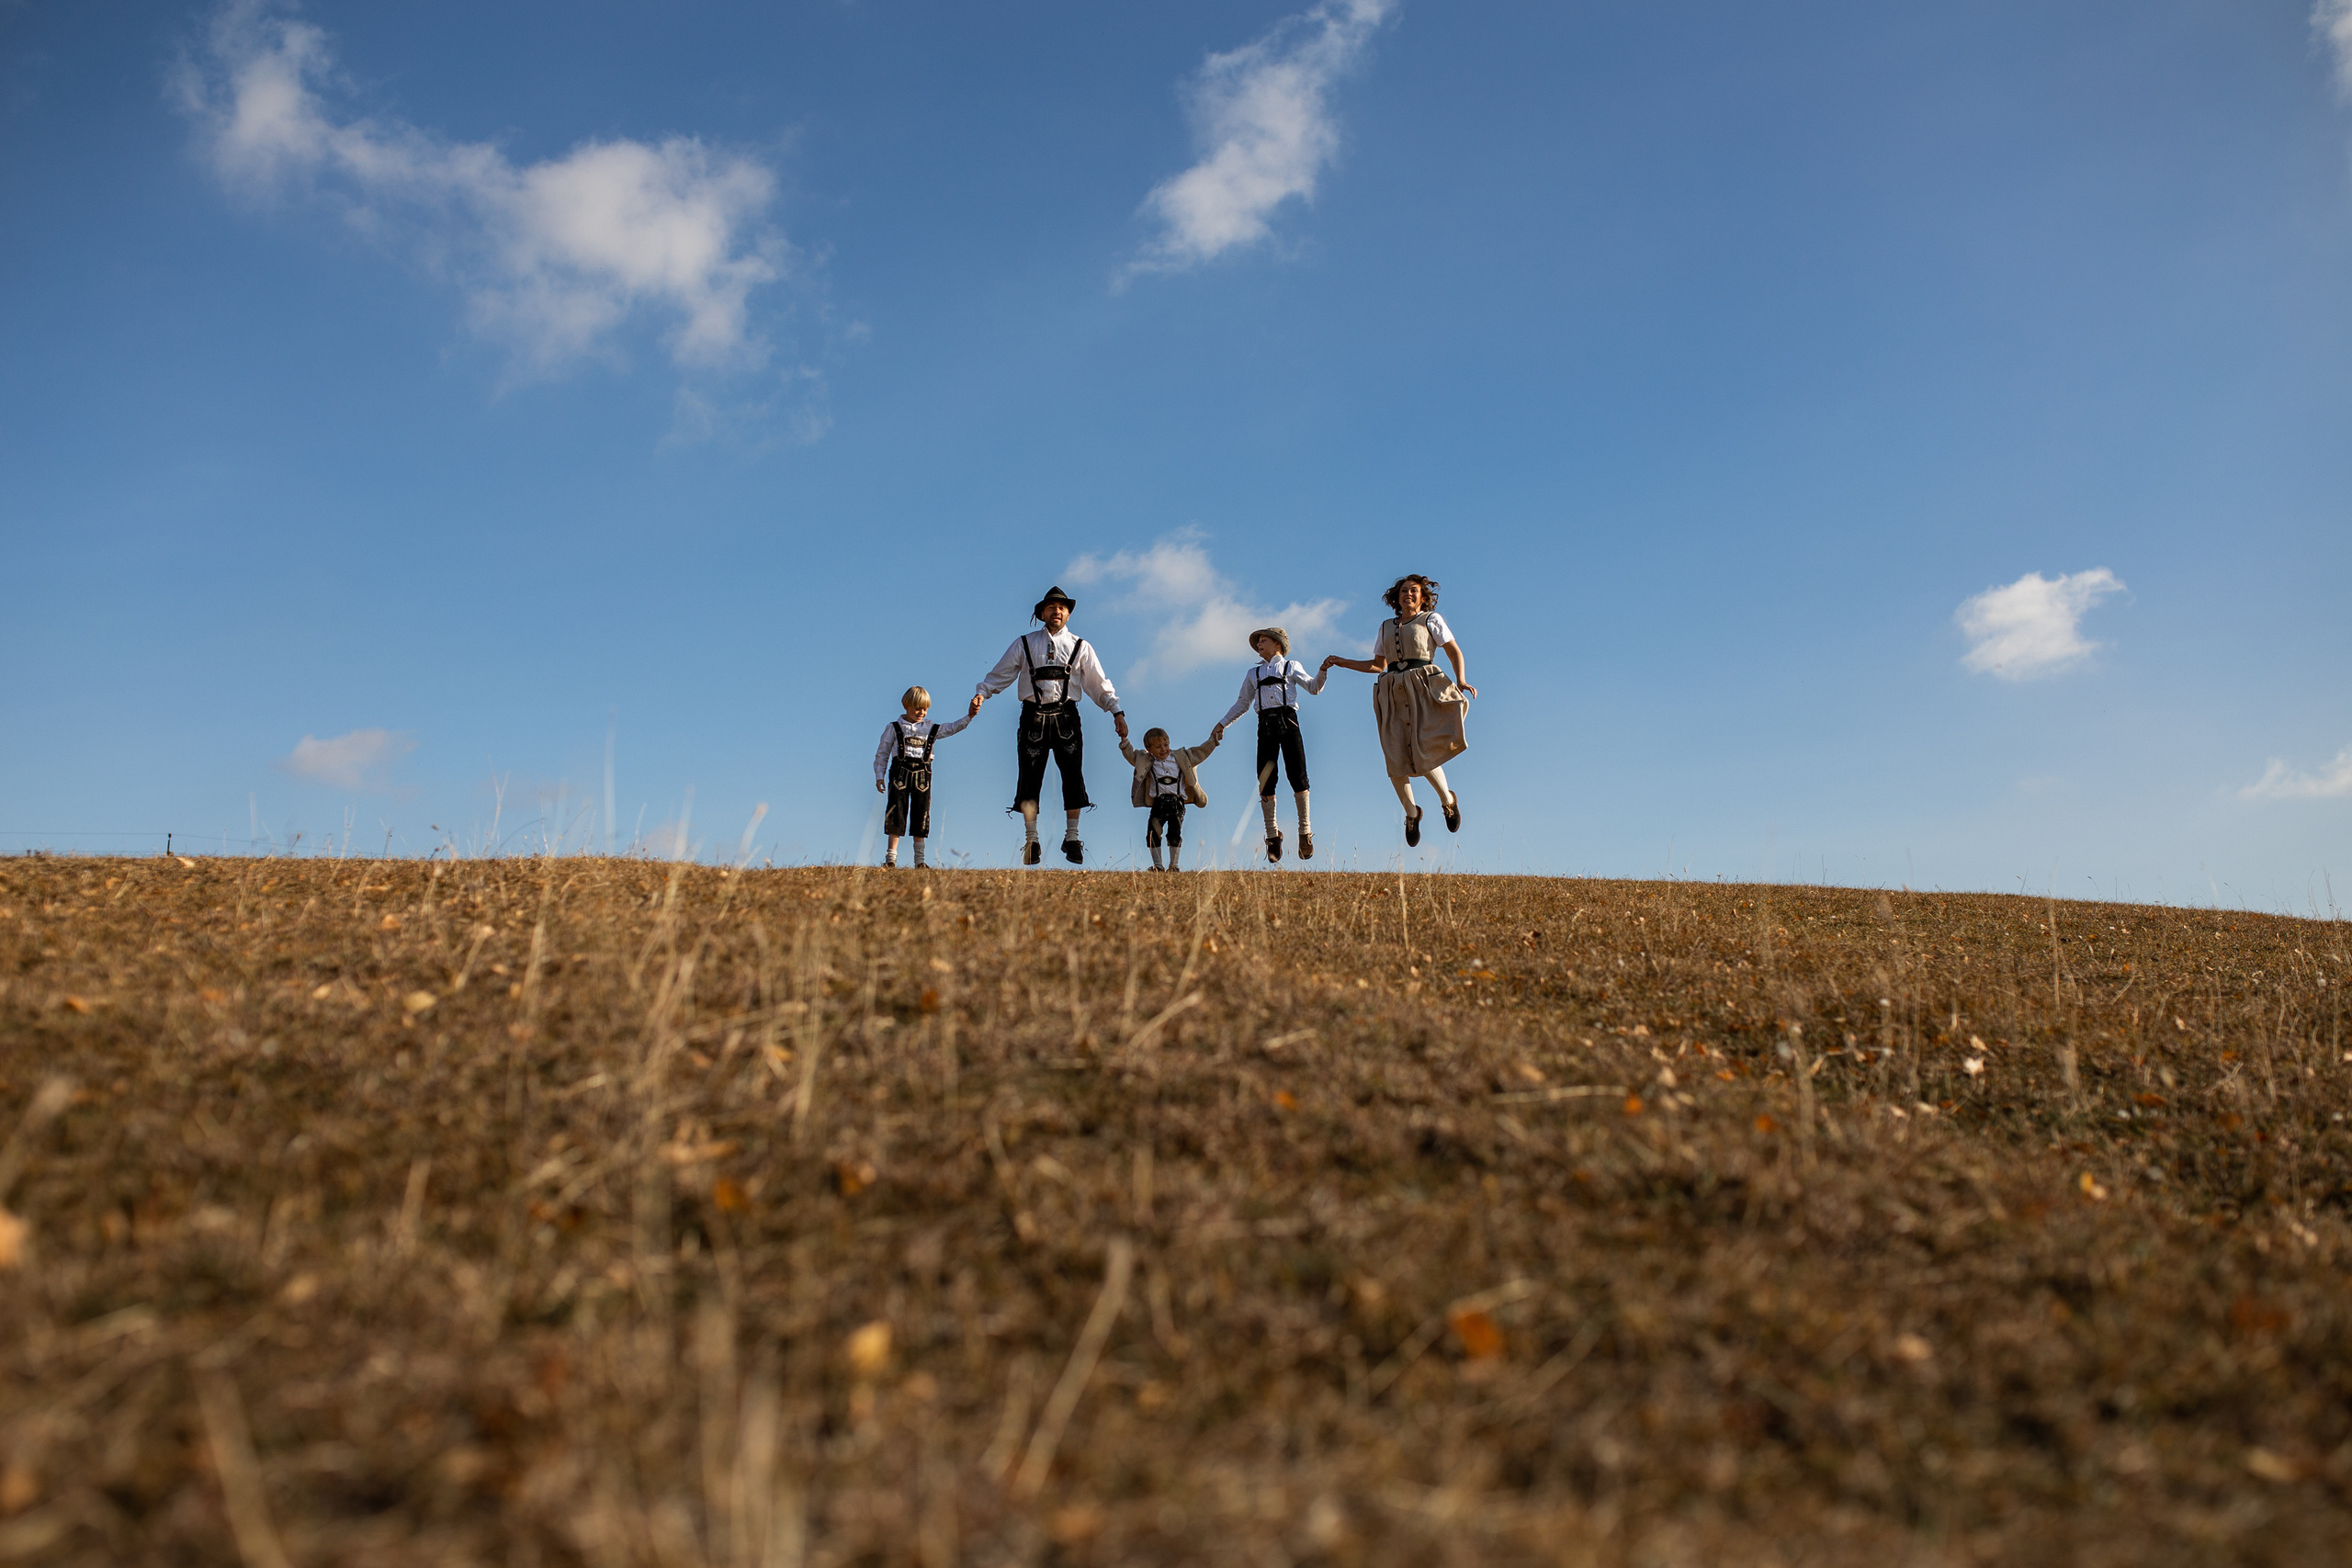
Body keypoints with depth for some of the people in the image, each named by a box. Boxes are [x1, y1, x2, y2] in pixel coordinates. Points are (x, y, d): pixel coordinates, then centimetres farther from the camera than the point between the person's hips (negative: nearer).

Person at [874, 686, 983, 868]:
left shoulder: (931, 729, 12)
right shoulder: (894, 728, 6)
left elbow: (952, 728, 8)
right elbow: (882, 754, 7)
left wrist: (969, 716, -7)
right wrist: (879, 776, 0)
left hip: (922, 775, 2)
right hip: (900, 773, -2)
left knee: (921, 815, 3)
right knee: (896, 813, -5)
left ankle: (919, 859, 9)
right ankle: (891, 857, 0)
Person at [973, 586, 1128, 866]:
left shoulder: (1080, 647, 13)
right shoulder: (1024, 644, 11)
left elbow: (1099, 684, 12)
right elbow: (1000, 675, 12)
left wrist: (1117, 712, 3)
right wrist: (981, 694, -5)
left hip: (1066, 716, 0)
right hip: (1033, 716, 0)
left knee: (1073, 776, -6)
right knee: (1030, 777, -3)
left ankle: (1072, 838, 7)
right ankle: (1031, 841, 7)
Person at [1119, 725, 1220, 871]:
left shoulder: (1181, 758, 9)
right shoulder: (1146, 762, 8)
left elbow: (1200, 753, 15)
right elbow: (1131, 754, 12)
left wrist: (1214, 739, 12)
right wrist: (1124, 741, -2)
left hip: (1177, 803, -1)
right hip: (1158, 803, 1)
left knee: (1175, 835, -8)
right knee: (1152, 834, -6)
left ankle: (1174, 865, 5)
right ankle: (1158, 865, 6)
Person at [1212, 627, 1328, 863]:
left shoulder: (1291, 666, 16)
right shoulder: (1253, 673, 24)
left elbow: (1313, 688, 7)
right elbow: (1243, 702, 27)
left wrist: (1323, 670, -10)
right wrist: (1222, 723, 20)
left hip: (1288, 721, -3)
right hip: (1266, 725, 3)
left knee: (1298, 777, -9)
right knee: (1266, 783, -3)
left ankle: (1305, 832, -2)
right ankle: (1272, 835, 5)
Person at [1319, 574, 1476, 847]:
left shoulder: (1431, 619, 10)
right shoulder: (1386, 627, 22)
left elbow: (1455, 651, 4)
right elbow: (1378, 665, 26)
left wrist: (1461, 680, -12)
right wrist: (1342, 662, 20)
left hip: (1423, 688, -4)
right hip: (1393, 692, 4)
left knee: (1423, 754, -18)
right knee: (1396, 760, -7)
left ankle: (1448, 800, 8)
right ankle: (1411, 812, 16)